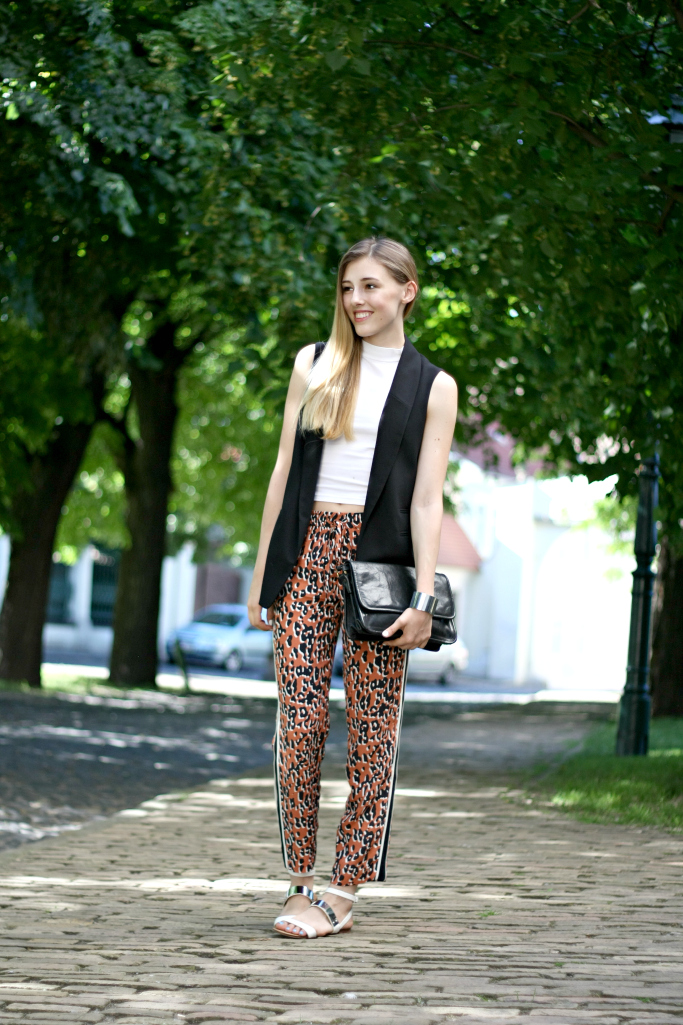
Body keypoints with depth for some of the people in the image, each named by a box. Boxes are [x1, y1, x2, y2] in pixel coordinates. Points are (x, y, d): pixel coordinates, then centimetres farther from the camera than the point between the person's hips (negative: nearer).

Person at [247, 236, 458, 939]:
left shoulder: (432, 387, 6)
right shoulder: (315, 365, 13)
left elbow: (427, 497, -1)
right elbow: (285, 469, 13)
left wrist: (424, 596, -10)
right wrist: (263, 572, 9)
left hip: (381, 558, -2)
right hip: (308, 551, 2)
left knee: (373, 724, -2)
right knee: (299, 717, -5)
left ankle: (341, 892, 2)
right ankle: (301, 882, 3)